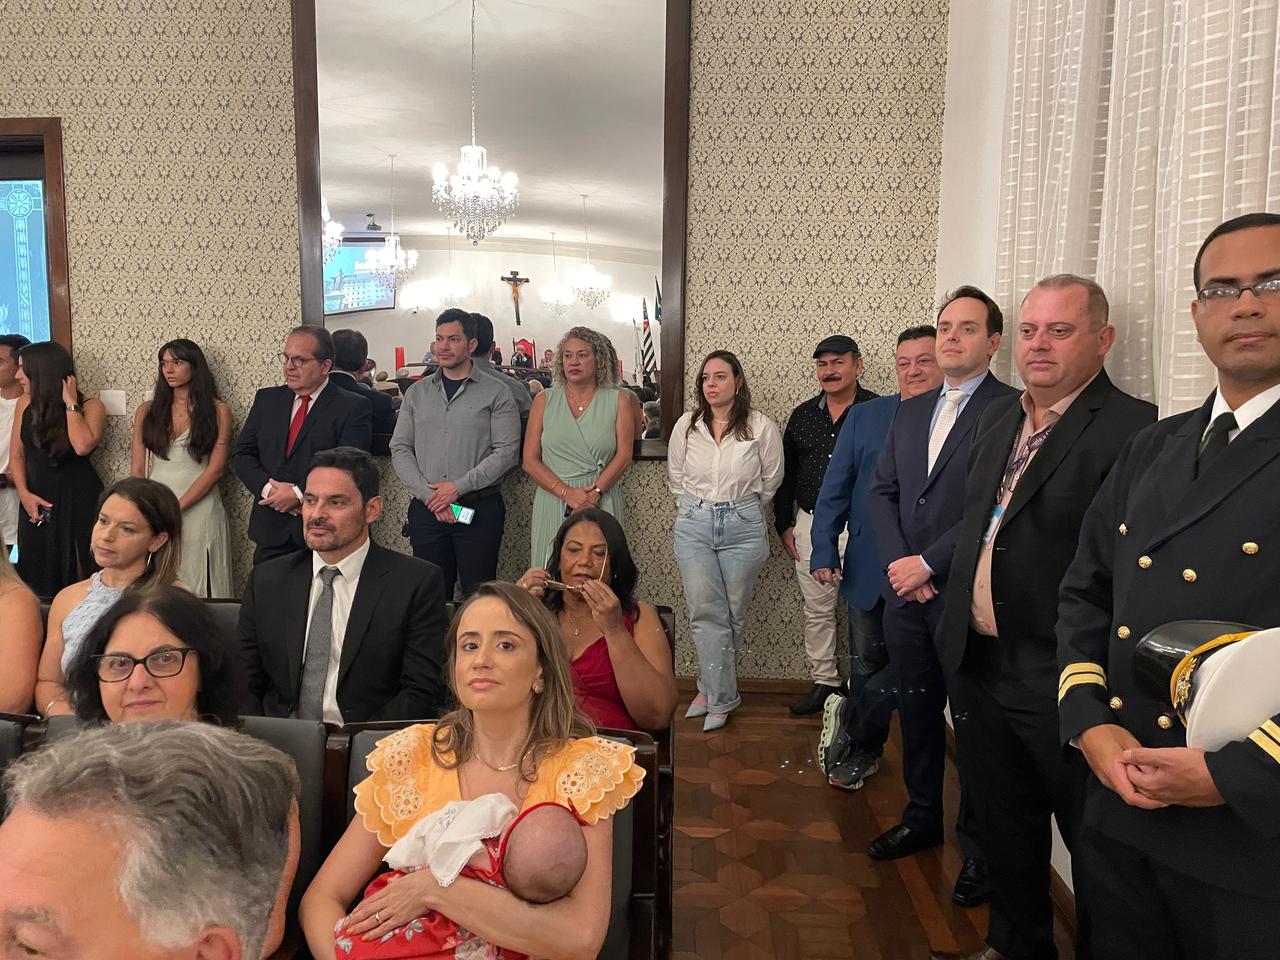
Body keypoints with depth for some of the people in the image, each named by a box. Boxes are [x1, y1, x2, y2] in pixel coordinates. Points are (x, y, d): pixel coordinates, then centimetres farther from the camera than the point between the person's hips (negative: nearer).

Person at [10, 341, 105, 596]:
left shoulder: (90, 407, -7)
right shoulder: (25, 404, 7)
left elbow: (82, 446, -25)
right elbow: (17, 454, 8)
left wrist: (71, 403, -16)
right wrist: (24, 493, -7)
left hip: (78, 499, -4)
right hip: (36, 500, 5)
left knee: (76, 577, -1)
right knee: (38, 576, 9)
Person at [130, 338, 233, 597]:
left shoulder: (218, 411, 2)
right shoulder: (147, 411, 11)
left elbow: (216, 469, -5)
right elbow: (137, 469, 9)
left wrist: (177, 507, -12)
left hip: (198, 509, -3)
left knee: (198, 589, 0)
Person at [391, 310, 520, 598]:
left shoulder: (496, 392, 0)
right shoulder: (417, 393, 11)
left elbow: (507, 451, -7)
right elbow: (400, 449, 7)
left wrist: (459, 486, -13)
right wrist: (428, 494, -7)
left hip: (479, 509, -3)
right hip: (426, 509, 3)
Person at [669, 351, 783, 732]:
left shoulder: (762, 427, -5)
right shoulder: (686, 426, 2)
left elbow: (771, 480, 9)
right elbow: (675, 475, 17)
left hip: (743, 528, -1)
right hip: (694, 525, 2)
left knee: (733, 614, 5)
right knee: (706, 612, -2)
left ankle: (710, 688, 22)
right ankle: (722, 698, 9)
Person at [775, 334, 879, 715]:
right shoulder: (802, 416, 9)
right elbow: (785, 474, 14)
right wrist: (784, 525, 9)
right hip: (810, 525, 4)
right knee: (817, 610, 11)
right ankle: (823, 681, 24)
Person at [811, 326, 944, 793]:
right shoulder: (865, 415, 4)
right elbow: (835, 488, 4)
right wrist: (824, 551, -4)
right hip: (867, 571, 3)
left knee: (907, 667, 3)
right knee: (866, 666, 16)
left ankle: (848, 720, 28)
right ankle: (864, 750, 35)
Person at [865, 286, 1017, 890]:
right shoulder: (910, 411, 13)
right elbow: (881, 491, 10)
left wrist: (928, 563, -15)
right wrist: (897, 562, -5)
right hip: (905, 591, 6)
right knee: (916, 708, 17)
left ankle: (979, 845, 24)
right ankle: (922, 816, 36)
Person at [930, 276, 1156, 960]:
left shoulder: (1130, 429, -15)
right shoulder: (996, 418, 10)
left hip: (1059, 677, -7)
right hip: (978, 664, 8)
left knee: (1095, 843, 11)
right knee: (1003, 825, 23)